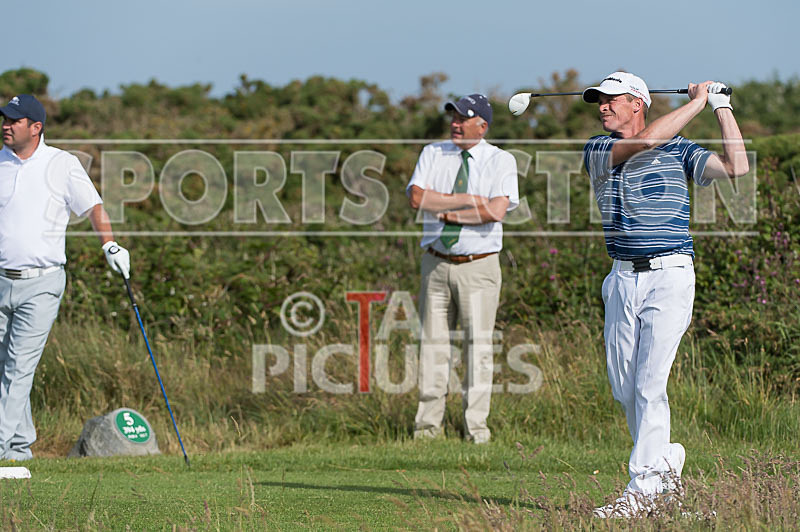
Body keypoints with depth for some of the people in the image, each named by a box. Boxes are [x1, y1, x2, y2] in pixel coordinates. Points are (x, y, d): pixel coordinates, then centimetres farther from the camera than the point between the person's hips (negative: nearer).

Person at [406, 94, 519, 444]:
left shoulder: (501, 161, 1)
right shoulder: (433, 154, 9)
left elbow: (497, 209, -15)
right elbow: (417, 198, -7)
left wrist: (449, 213, -10)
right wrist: (470, 200, -10)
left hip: (479, 266, -3)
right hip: (437, 263, 3)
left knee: (479, 343, -5)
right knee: (433, 343, 3)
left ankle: (476, 426, -2)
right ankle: (428, 423, 7)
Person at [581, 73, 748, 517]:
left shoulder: (679, 151, 4)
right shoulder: (597, 151, 5)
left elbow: (736, 166, -8)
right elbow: (643, 143, -14)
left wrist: (722, 106, -4)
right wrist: (697, 102, -8)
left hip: (670, 277, -4)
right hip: (623, 279, 4)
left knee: (650, 383, -13)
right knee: (624, 386, 7)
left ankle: (642, 487, -13)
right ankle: (665, 456, 28)